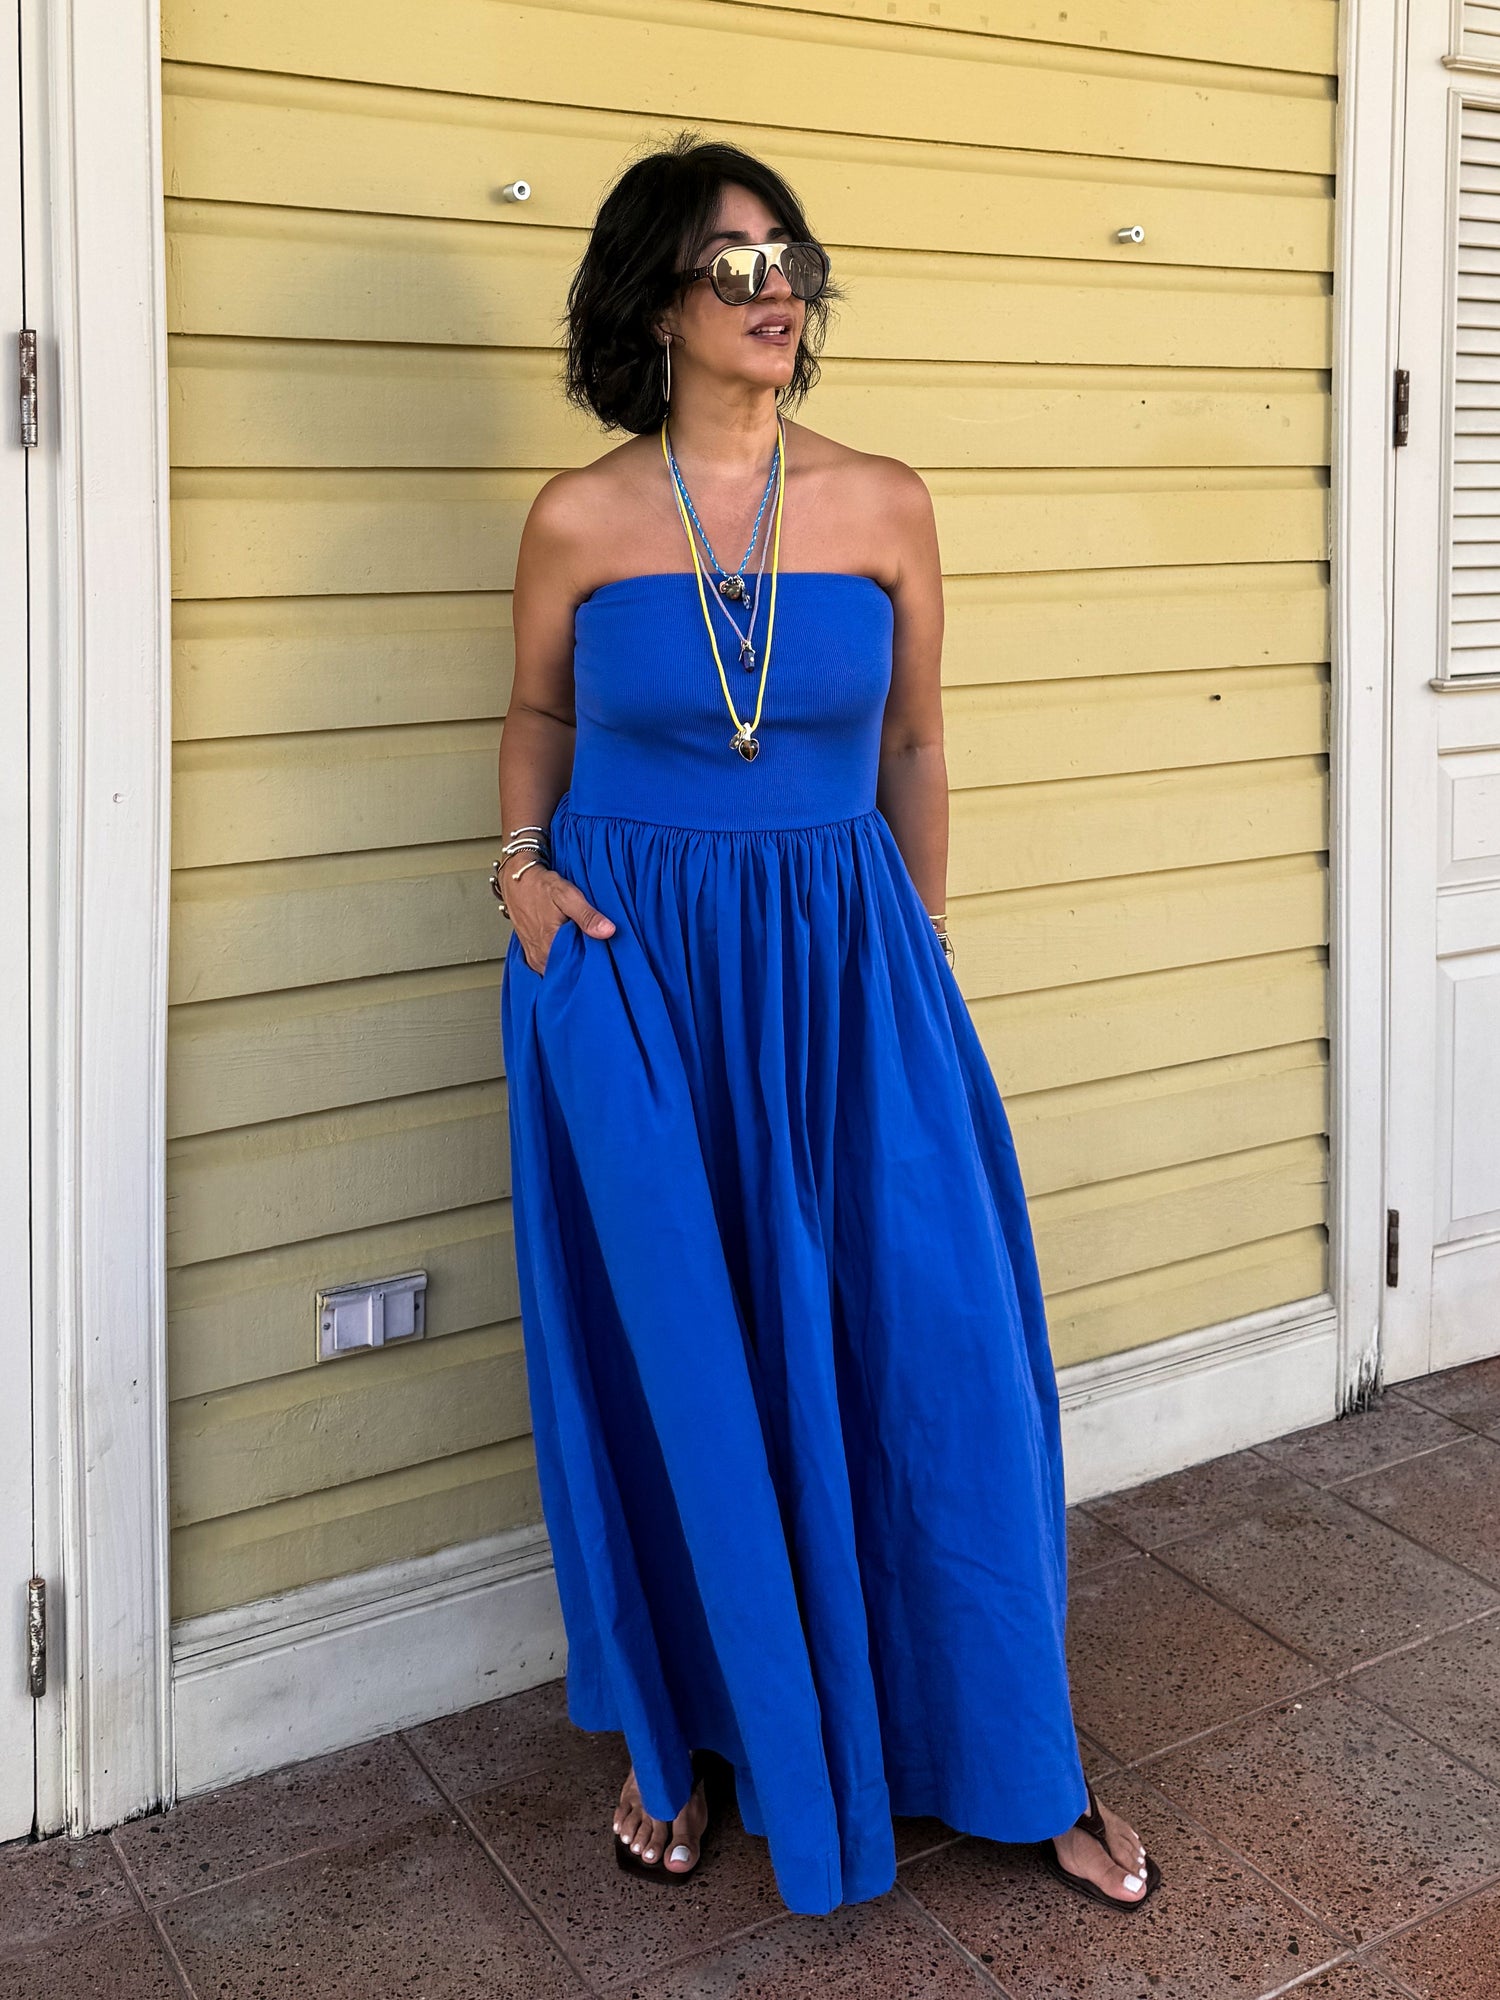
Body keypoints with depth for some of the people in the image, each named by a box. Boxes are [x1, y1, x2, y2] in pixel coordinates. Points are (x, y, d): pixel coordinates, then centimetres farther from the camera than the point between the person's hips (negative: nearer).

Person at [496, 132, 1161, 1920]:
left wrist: (919, 957, 9)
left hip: (844, 963, 1)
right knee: (668, 1362, 7)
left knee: (932, 1349, 1)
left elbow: (915, 748, 8)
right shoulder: (579, 521, -1)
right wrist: (523, 865, -1)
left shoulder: (884, 506, 1)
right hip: (630, 972, 0)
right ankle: (687, 1736, 30)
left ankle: (1014, 1759, 21)